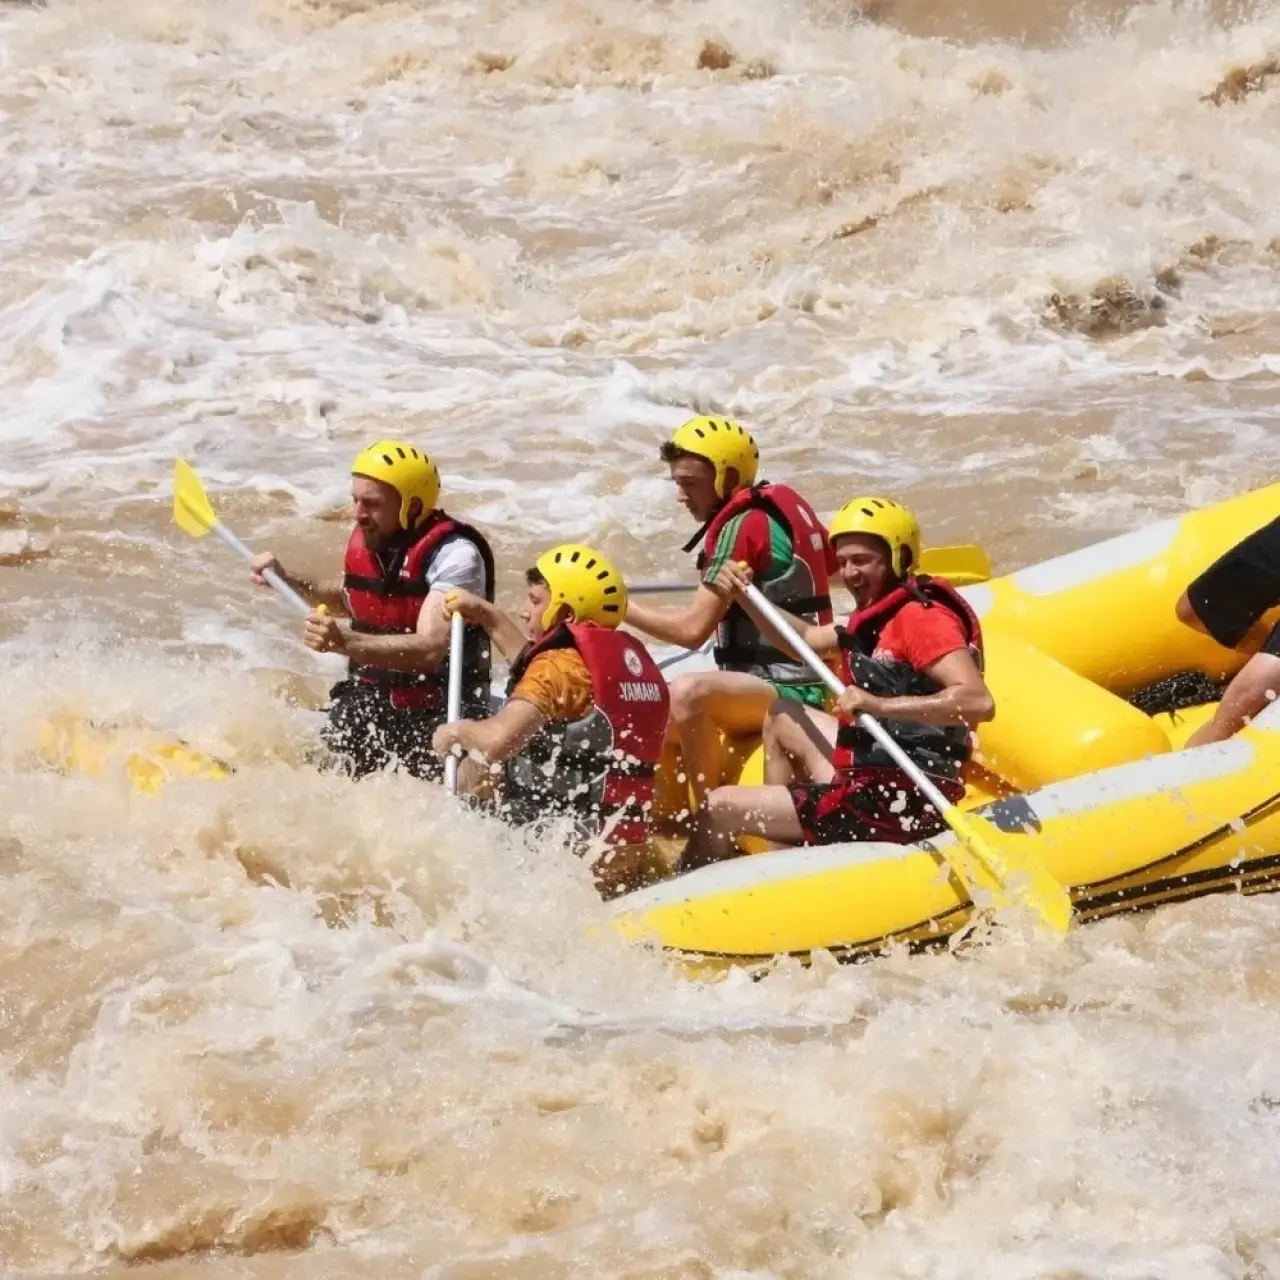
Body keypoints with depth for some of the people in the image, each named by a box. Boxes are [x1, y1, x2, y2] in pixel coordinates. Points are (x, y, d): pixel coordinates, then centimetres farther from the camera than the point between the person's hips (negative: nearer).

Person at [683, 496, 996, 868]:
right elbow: (806, 639, 28)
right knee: (781, 716, 31)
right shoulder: (879, 617, 15)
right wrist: (745, 597, 12)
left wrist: (879, 705, -35)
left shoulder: (922, 617, -16)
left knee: (721, 809, -5)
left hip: (898, 805, -11)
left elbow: (979, 701, -29)